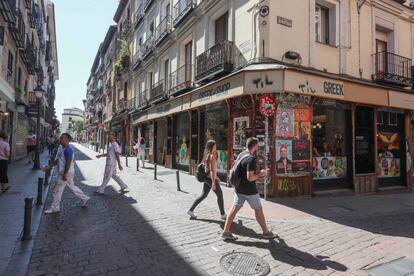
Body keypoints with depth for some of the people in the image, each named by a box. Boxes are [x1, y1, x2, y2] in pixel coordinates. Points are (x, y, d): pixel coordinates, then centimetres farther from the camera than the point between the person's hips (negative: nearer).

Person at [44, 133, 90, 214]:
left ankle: (54, 208, 13)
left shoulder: (68, 150, -19)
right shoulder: (63, 149, 13)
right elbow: (57, 160, 21)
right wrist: (49, 167, 18)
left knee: (57, 190, 0)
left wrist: (65, 174, -24)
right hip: (65, 173, 10)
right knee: (72, 187, 17)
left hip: (66, 173, -10)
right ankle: (84, 198, 24)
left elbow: (68, 162, -23)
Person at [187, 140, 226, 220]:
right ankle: (223, 215, 14)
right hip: (211, 178, -9)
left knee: (203, 195, 15)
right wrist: (213, 182, -23)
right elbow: (212, 170, -22)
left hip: (207, 178, 9)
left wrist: (215, 177, 26)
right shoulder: (212, 156, -16)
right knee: (220, 195, 5)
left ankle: (191, 210, 16)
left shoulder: (207, 155, 11)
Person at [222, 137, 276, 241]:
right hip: (249, 190, -7)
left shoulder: (240, 154, 6)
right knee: (258, 209, 9)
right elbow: (250, 177, -27)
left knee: (235, 208, 9)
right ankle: (266, 232, 26)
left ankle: (226, 232, 10)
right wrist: (260, 174, -10)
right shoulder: (251, 159, -22)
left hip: (239, 188, 8)